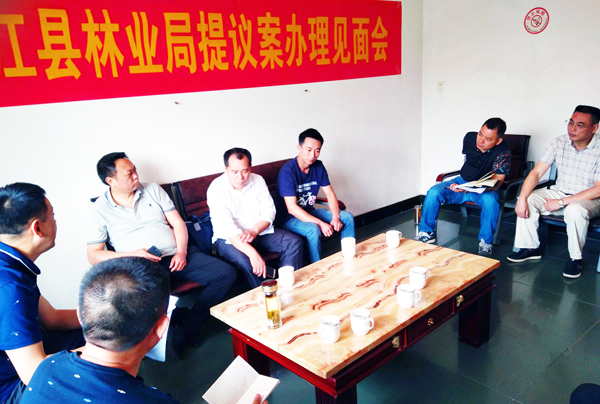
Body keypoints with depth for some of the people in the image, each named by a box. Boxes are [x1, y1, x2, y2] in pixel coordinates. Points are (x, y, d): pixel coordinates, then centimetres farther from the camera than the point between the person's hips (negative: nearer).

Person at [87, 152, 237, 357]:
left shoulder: (152, 190, 11)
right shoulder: (100, 209, 2)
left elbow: (178, 223, 9)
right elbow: (93, 256, 0)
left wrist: (181, 252, -9)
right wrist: (133, 255, -15)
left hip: (177, 256, 4)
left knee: (226, 272, -15)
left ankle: (186, 332, -11)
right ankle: (178, 316, -5)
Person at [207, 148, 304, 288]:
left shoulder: (258, 181, 0)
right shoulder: (216, 189, -17)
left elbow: (269, 212, -2)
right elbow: (226, 227, -27)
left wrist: (254, 231, -24)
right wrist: (252, 253, -39)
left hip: (260, 231, 5)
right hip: (229, 238, -5)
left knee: (294, 242, -13)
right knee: (243, 260, -35)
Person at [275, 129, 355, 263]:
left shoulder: (318, 167, -1)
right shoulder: (288, 171, -23)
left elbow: (330, 193, 3)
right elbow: (292, 208, -28)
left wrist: (335, 217, -16)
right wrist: (320, 223, -33)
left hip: (309, 212, 8)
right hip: (288, 218, -7)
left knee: (347, 217, -4)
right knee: (313, 229, -36)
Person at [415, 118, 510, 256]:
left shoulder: (503, 151, -22)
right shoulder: (470, 137, -8)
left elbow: (497, 182, -27)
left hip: (485, 188, -4)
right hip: (463, 181, 4)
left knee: (490, 201, -37)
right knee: (433, 192, -18)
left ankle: (485, 243, -18)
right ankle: (427, 233, -2)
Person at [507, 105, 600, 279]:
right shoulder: (559, 143, -6)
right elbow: (536, 172, -9)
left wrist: (562, 202, -24)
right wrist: (522, 198, -23)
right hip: (559, 192, 5)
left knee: (575, 210, -37)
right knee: (528, 200, -17)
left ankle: (575, 259, -14)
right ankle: (531, 247, -2)